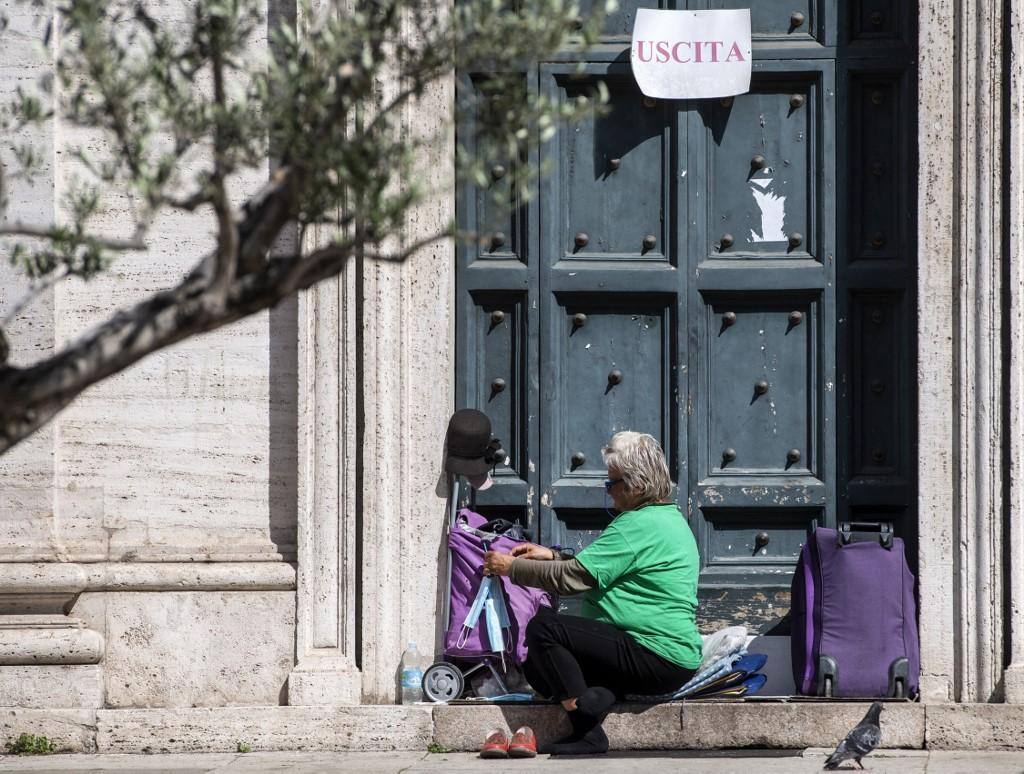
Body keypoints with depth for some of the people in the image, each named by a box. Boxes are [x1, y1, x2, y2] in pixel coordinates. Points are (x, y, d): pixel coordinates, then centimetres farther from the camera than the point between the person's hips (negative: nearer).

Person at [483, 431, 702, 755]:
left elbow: (573, 578, -18)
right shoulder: (671, 518, 17)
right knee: (537, 669, 12)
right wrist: (553, 556, 15)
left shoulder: (638, 526, -16)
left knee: (543, 627, -19)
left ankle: (588, 733, -19)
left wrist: (511, 567, -6)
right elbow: (597, 569, 25)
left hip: (657, 660, -11)